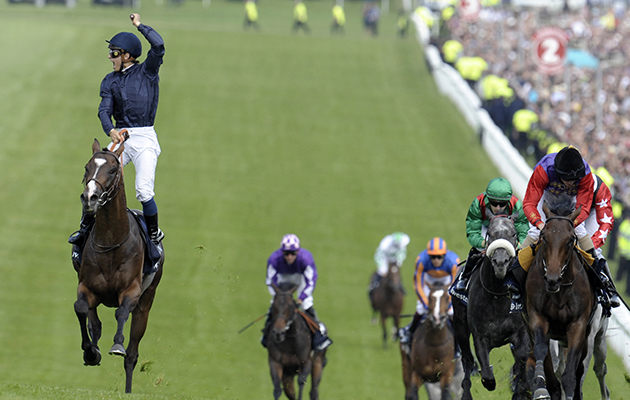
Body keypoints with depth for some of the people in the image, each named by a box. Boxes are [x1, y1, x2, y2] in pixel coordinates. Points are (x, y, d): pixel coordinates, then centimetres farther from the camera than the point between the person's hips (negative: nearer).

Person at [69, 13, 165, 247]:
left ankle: (154, 233, 7)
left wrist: (140, 25, -4)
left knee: (143, 191, -14)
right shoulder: (110, 81, 12)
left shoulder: (147, 71, 2)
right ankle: (85, 228, 5)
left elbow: (158, 46, -16)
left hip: (144, 139, -4)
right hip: (120, 138, 5)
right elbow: (104, 110, -1)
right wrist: (110, 130, -21)